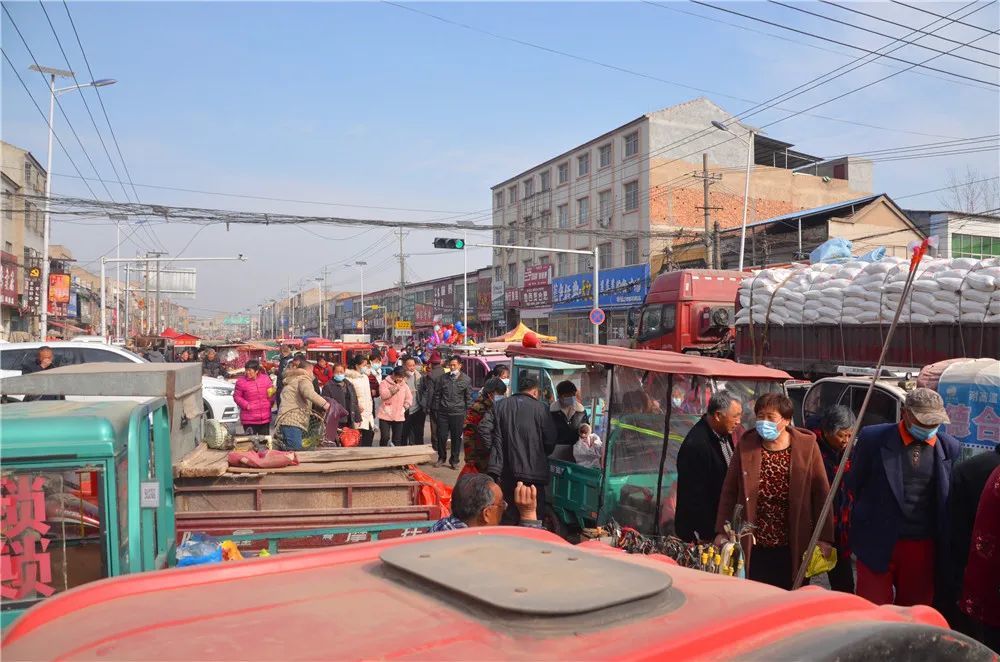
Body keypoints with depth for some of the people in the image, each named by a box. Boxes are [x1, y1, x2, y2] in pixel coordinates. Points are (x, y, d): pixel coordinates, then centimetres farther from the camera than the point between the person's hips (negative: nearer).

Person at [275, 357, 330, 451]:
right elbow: (308, 392, -22)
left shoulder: (292, 380, 31)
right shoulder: (303, 378, 1)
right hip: (293, 421, -9)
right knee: (296, 453, -17)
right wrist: (324, 404, -27)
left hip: (286, 421, 9)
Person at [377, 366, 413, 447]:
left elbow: (409, 397, 16)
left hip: (399, 416, 4)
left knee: (397, 440, 7)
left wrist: (405, 405, 2)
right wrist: (393, 390, -24)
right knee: (385, 437, -8)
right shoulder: (385, 383, -3)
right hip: (385, 415, -4)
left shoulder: (404, 385, 12)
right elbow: (383, 395, -17)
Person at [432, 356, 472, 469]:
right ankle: (441, 458, 22)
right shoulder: (442, 378, 5)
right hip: (443, 413, 1)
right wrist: (436, 410, 4)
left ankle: (454, 460, 18)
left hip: (458, 413, -1)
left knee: (456, 437, 5)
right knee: (441, 436, 4)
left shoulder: (466, 380, 1)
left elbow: (469, 398, 4)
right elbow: (437, 395, 9)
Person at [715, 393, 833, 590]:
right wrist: (722, 531, 1)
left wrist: (824, 537, -6)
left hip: (792, 548, -1)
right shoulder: (746, 445, 0)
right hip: (753, 547, 1)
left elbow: (821, 492, -2)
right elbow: (729, 491, 4)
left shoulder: (807, 445, -4)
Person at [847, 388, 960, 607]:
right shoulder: (873, 438, -8)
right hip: (878, 544, -2)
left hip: (924, 547, 2)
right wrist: (872, 518, 4)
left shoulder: (950, 447, -1)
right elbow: (854, 484, 1)